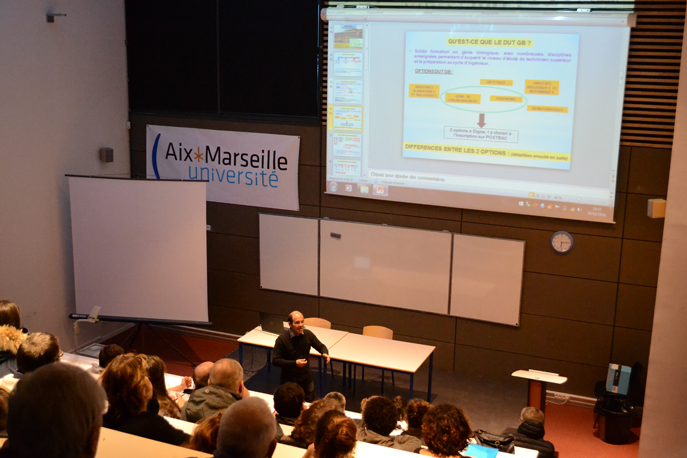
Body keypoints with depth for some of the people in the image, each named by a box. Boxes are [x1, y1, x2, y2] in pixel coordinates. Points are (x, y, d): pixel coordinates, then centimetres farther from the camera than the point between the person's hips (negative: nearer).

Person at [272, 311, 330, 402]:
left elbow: (321, 346, 8)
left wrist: (325, 353, -15)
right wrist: (294, 363, -26)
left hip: (307, 380, 4)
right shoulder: (282, 339, -19)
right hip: (289, 381, -4)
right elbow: (275, 360, -18)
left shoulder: (308, 334, -7)